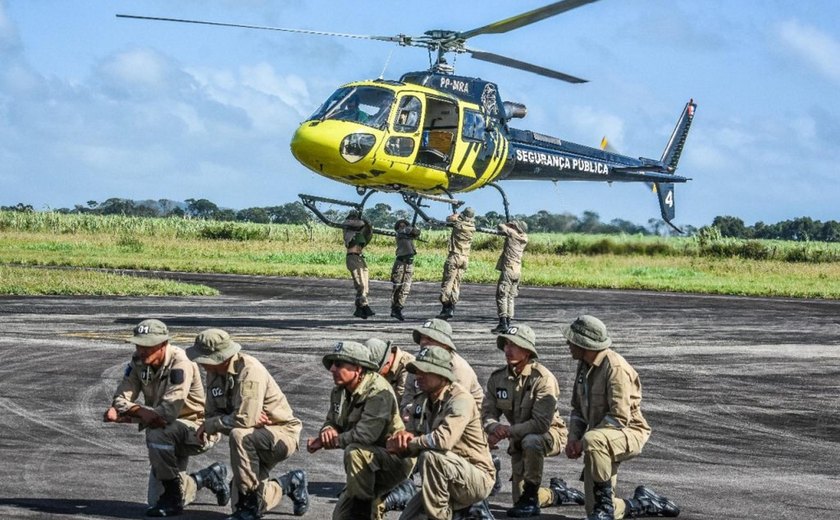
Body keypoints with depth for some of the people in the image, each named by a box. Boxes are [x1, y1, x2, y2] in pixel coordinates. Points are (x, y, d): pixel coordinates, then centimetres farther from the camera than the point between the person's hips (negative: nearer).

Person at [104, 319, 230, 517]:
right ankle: (210, 477, 30)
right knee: (156, 499, 6)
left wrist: (131, 412, -29)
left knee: (157, 435, -38)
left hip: (197, 428, -8)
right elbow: (121, 398, -9)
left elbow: (168, 412, -35)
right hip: (169, 433, 8)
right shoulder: (138, 362, -5)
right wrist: (142, 411, -30)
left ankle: (173, 499, -21)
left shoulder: (180, 364, -26)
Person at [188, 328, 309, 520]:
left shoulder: (249, 371, -27)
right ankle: (290, 484, 29)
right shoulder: (214, 374, -2)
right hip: (255, 439, 8)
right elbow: (212, 413, -2)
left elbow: (244, 420, -33)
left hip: (282, 434, -8)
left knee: (239, 436, -37)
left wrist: (210, 425, -18)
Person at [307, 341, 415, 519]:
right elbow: (331, 422, 8)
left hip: (396, 458, -8)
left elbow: (365, 434, -34)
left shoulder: (379, 393, -26)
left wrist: (324, 442, -25)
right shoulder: (340, 392, 2)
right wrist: (327, 431, -19)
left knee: (355, 452, -37)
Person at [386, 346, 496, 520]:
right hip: (447, 480, 9)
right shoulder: (420, 401, 7)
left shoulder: (460, 400, -20)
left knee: (430, 457, -33)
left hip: (478, 477, -9)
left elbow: (444, 439, -34)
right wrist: (402, 436, -19)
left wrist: (405, 443, -22)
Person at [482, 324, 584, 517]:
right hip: (519, 440, 6)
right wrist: (495, 428, -29)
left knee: (530, 442, -42)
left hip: (550, 434, -6)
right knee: (519, 499, 7)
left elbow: (541, 423, -30)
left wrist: (508, 432, -32)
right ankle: (557, 494, 38)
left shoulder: (543, 378, -25)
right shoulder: (497, 378, -6)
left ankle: (530, 500, -26)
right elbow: (488, 413, -5)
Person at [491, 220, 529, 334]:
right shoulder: (524, 238, 7)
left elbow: (501, 226, 2)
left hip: (508, 269, -7)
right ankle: (508, 323, 11)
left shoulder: (512, 233, -9)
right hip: (518, 271, 7)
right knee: (510, 297, 13)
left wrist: (509, 224, 15)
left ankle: (503, 323, -14)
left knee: (502, 296, -6)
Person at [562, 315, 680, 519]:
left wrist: (582, 441, -24)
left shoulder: (615, 367, -21)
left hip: (628, 432, -8)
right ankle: (643, 503, 26)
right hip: (602, 439, 8)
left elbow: (619, 417, -26)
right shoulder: (584, 365, 7)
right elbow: (578, 408, 16)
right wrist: (573, 438, -2)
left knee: (592, 440, -42)